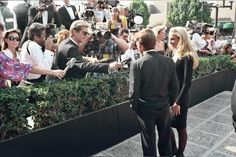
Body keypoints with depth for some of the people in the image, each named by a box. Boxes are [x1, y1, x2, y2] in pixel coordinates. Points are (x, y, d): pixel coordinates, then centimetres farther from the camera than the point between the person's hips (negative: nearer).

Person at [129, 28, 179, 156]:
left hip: (146, 109, -3)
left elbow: (134, 91, -17)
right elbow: (174, 86, -1)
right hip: (164, 107, 4)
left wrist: (135, 107, 0)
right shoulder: (169, 61, -7)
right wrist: (169, 102, 13)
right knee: (165, 141, 22)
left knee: (149, 143, 14)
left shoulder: (137, 64, -19)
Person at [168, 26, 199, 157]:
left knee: (180, 128, 9)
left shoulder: (187, 57, -17)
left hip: (180, 98, -7)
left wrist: (178, 102, -20)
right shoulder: (175, 54, 7)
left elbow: (187, 83, -20)